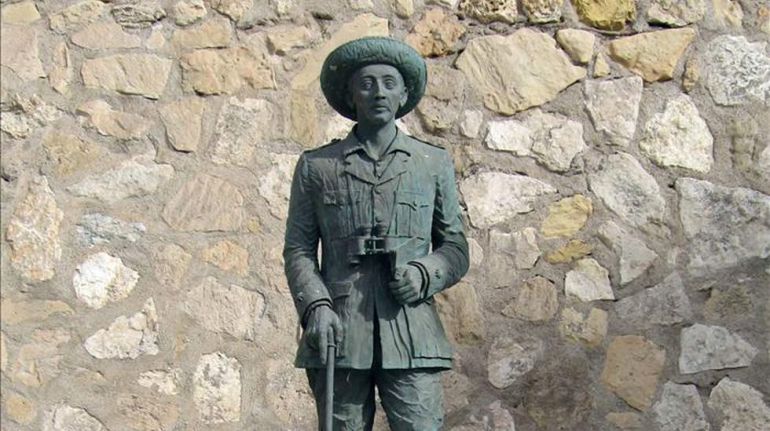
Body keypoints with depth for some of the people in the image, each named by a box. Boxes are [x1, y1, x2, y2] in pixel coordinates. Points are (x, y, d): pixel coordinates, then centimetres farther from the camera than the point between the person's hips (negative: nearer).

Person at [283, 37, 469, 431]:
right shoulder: (316, 166, 13)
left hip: (412, 337, 0)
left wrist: (425, 273, -5)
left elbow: (456, 248, 16)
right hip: (338, 334, 0)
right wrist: (315, 306, -7)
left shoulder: (435, 164, 15)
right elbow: (298, 249, 10)